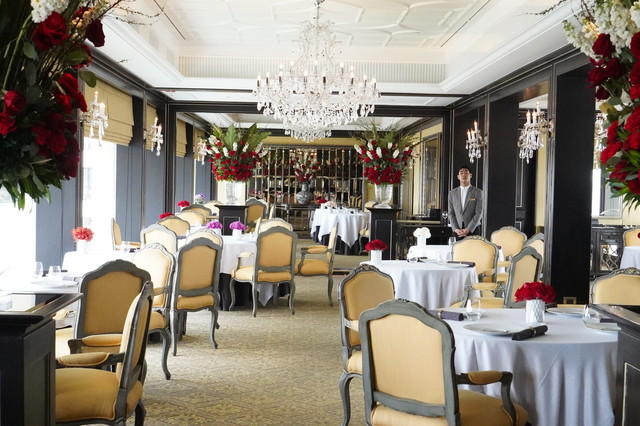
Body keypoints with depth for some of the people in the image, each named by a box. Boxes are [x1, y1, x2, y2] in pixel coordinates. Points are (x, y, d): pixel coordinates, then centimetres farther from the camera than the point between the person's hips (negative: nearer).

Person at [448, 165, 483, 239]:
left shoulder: (478, 192, 1)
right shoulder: (452, 193, 10)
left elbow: (479, 213, -5)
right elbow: (451, 213, 8)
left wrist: (468, 229, -12)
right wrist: (456, 229, -6)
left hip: (473, 229, -2)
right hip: (457, 231, 2)